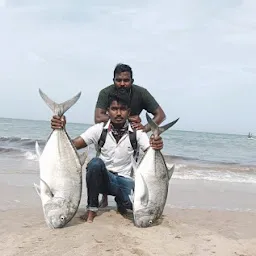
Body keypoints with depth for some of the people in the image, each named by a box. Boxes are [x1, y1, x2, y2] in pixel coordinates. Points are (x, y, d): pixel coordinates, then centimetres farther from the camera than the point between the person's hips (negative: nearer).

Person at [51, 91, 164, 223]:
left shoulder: (136, 132, -6)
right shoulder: (99, 129, -6)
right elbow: (71, 145, -14)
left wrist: (157, 146, -41)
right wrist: (60, 129, -34)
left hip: (125, 179, 1)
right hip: (102, 178, 0)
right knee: (95, 162, -34)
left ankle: (121, 202, 10)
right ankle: (92, 209, -15)